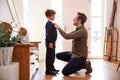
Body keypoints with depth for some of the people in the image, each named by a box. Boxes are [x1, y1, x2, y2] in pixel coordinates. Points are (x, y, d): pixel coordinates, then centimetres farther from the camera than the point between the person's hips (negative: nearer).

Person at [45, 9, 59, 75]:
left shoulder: (51, 23, 17)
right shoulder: (49, 23, -14)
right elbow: (48, 33, -21)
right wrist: (50, 42, -24)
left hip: (52, 41, 10)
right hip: (50, 42, -10)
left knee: (52, 56, 17)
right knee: (49, 56, -6)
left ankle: (52, 68, 27)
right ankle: (48, 70, -1)